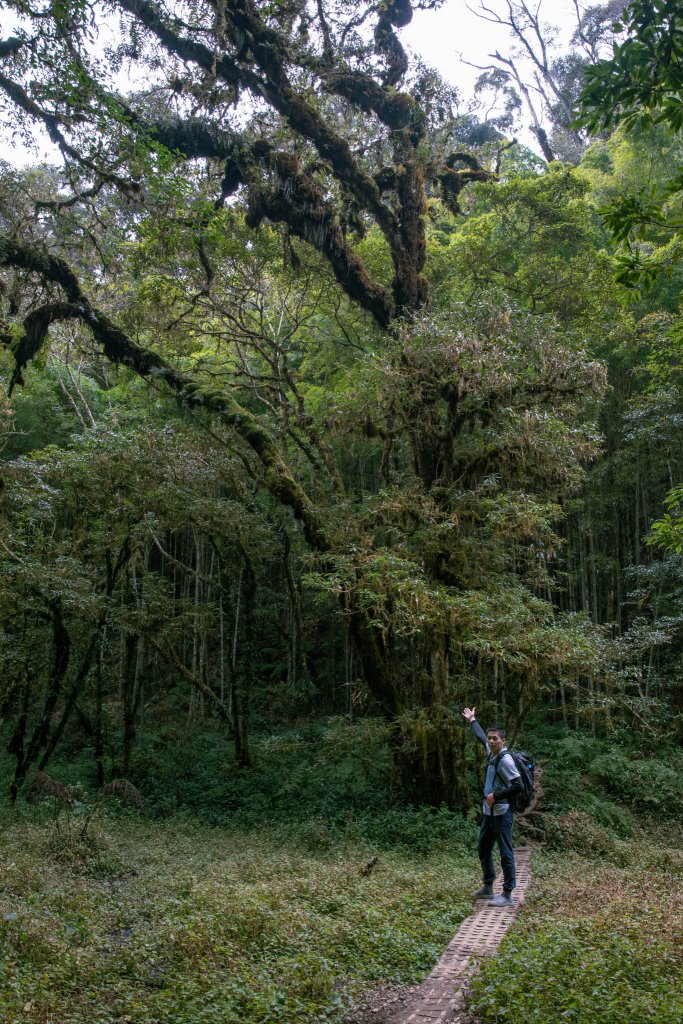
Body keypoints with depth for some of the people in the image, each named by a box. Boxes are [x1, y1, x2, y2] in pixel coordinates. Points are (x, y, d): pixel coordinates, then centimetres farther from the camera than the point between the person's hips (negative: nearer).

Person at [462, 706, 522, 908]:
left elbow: (518, 785, -22)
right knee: (483, 849, 18)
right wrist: (472, 721, 38)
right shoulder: (491, 752, 6)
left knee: (505, 853, -3)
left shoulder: (505, 759, -18)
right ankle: (488, 888, 30)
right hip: (489, 811, 10)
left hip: (502, 813, -10)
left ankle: (507, 895, 2)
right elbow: (481, 737, 26)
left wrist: (496, 795, -18)